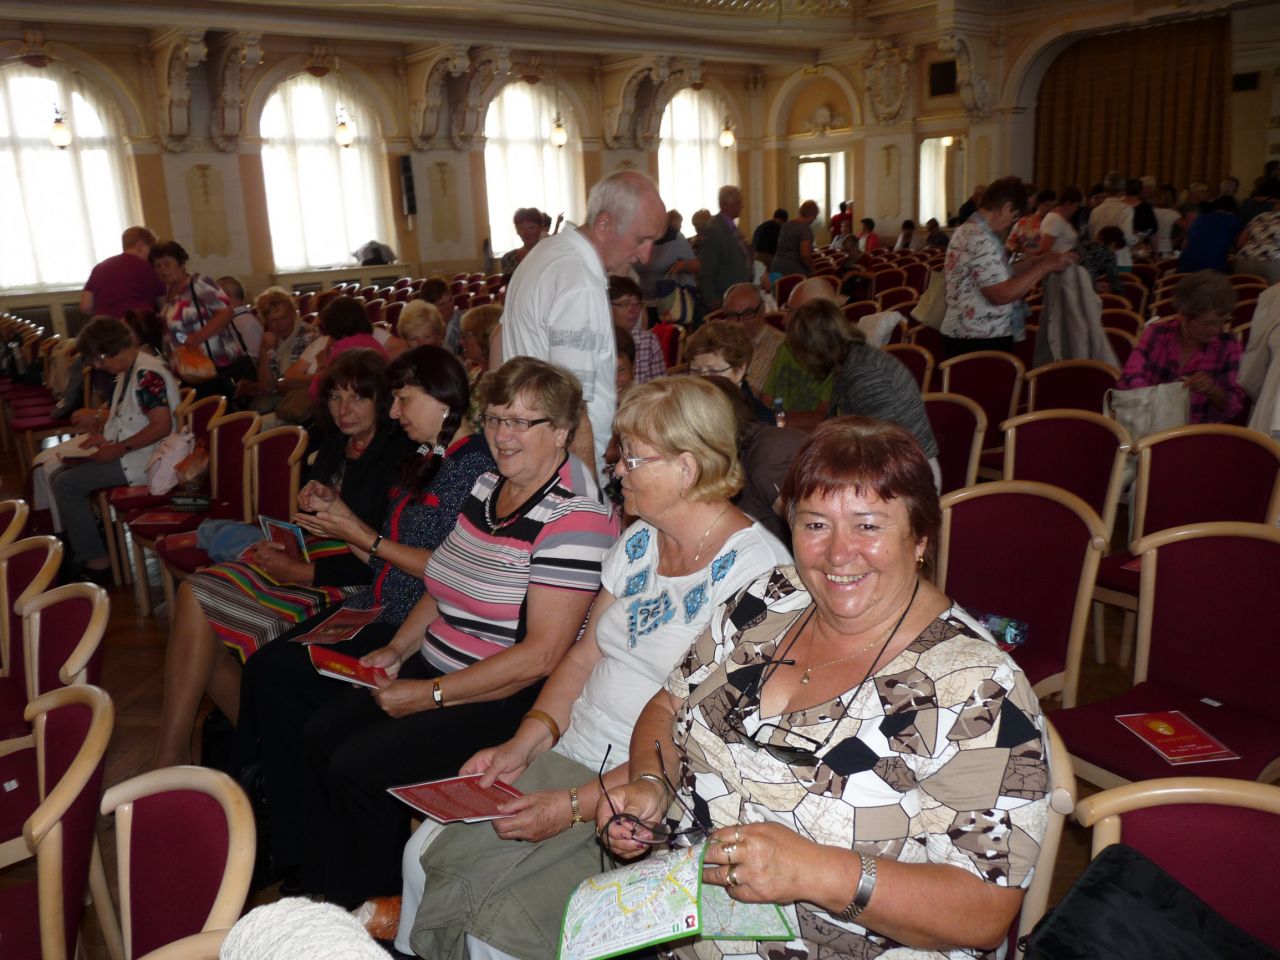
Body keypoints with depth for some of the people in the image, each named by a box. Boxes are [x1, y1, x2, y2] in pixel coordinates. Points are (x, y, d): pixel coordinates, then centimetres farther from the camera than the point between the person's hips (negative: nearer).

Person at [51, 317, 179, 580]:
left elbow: (161, 426, -26)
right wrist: (104, 437, 7)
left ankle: (94, 560, -5)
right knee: (61, 472, 12)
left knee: (66, 484, -12)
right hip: (126, 453, 11)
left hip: (144, 460, -11)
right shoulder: (128, 372, 12)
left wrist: (118, 450, -21)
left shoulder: (147, 373, -20)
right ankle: (78, 546, 14)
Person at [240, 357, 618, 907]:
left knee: (359, 766, -17)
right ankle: (324, 884, 21)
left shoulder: (574, 519, -19)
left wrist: (430, 694, -19)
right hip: (435, 666, 9)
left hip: (505, 701, -8)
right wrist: (397, 647, 3)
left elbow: (540, 655, -23)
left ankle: (367, 905, 10)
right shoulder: (487, 488, 8)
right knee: (320, 733, 1)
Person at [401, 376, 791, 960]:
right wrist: (525, 743, -4)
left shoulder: (756, 571, -17)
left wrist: (574, 804, -21)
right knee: (425, 852, -6)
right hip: (568, 755, 7)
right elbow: (584, 655, 12)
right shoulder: (640, 539, 9)